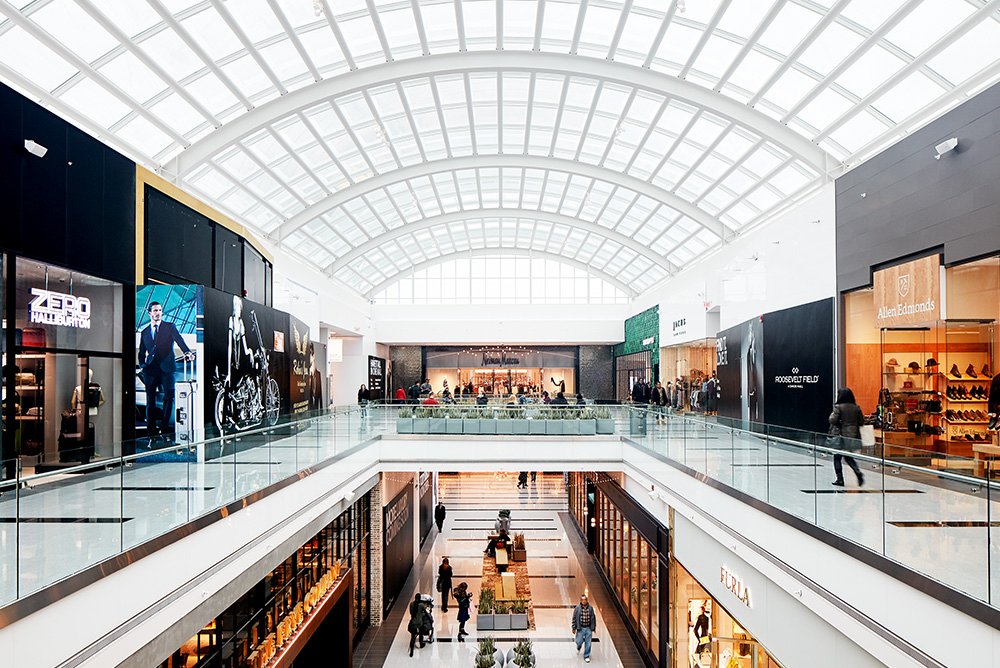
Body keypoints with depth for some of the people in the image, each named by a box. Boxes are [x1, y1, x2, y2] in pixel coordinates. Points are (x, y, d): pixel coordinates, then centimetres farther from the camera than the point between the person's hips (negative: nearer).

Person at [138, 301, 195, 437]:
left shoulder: (169, 327, 7)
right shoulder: (144, 332, 16)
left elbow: (179, 340, -10)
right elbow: (142, 353, 21)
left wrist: (187, 352, -29)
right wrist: (142, 366, 4)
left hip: (166, 367, -2)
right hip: (150, 369, 2)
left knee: (169, 396, -6)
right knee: (150, 399, 3)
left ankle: (164, 427, 5)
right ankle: (151, 429, 10)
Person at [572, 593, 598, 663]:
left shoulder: (590, 608, -6)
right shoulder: (577, 608, -12)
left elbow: (593, 618, 4)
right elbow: (574, 618, -6)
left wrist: (593, 627, 7)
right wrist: (574, 628, -4)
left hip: (588, 628, 1)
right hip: (580, 628, -1)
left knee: (588, 643, 6)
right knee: (579, 641, 5)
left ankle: (586, 656, 27)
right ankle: (578, 647, 41)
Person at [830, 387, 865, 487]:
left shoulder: (838, 407, -12)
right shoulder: (856, 407, 3)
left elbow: (833, 420, -17)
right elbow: (861, 421, 6)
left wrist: (832, 415, 3)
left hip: (841, 436, -5)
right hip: (853, 436, 5)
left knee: (837, 458, 7)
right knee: (848, 457, 20)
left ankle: (840, 479, 9)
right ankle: (858, 473, -2)